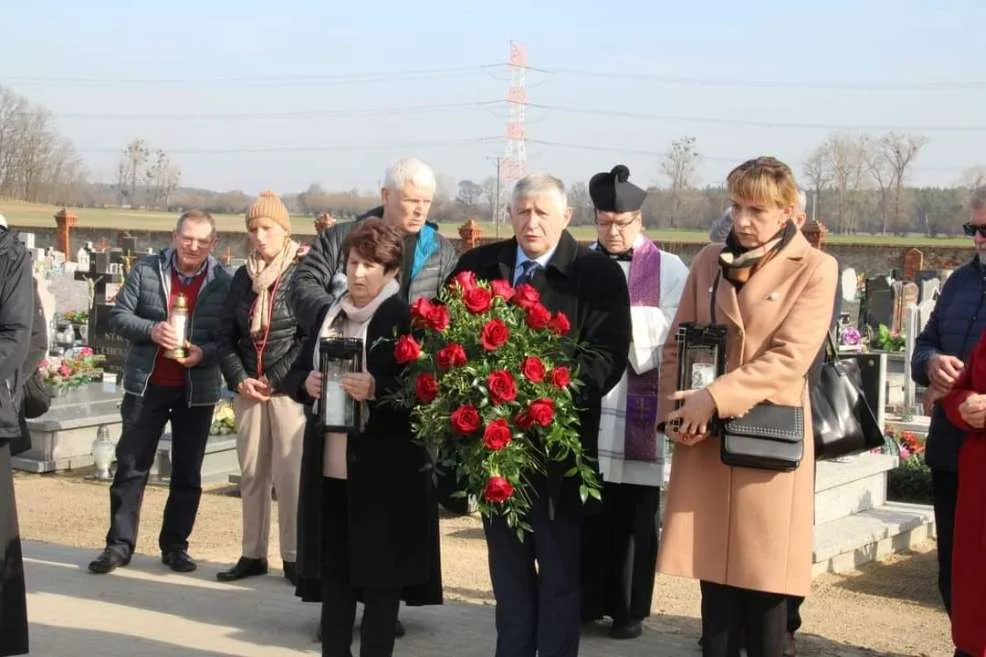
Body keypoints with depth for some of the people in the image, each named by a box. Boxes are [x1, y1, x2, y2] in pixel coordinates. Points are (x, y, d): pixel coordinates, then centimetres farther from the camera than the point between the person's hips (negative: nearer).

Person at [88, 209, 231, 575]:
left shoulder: (223, 283, -3)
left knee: (187, 472, 8)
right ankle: (119, 544, 12)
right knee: (131, 465, 4)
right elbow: (119, 316, 0)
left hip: (197, 390, 0)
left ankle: (175, 545, 20)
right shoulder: (146, 270, -1)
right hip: (147, 384, 0)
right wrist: (151, 330, -18)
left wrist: (204, 352, -22)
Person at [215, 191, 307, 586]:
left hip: (289, 387, -5)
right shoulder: (242, 277, 12)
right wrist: (239, 379, -3)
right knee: (251, 473, 7)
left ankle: (293, 557, 1)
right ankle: (252, 554, 14)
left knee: (289, 474, -6)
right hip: (248, 387, 5)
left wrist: (275, 379, -12)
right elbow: (225, 335, 13)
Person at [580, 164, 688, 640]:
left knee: (634, 516, 6)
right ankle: (585, 601, 19)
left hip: (639, 412, -2)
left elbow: (674, 336, -5)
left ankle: (629, 608, 17)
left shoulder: (669, 270, 3)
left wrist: (622, 316, -13)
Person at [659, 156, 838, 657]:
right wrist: (675, 411, -6)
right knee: (715, 572, 8)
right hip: (704, 437, 4)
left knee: (763, 580, 1)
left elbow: (789, 358, -14)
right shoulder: (709, 261, 10)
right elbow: (677, 343, 10)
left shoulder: (815, 269, -4)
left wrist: (713, 398, -20)